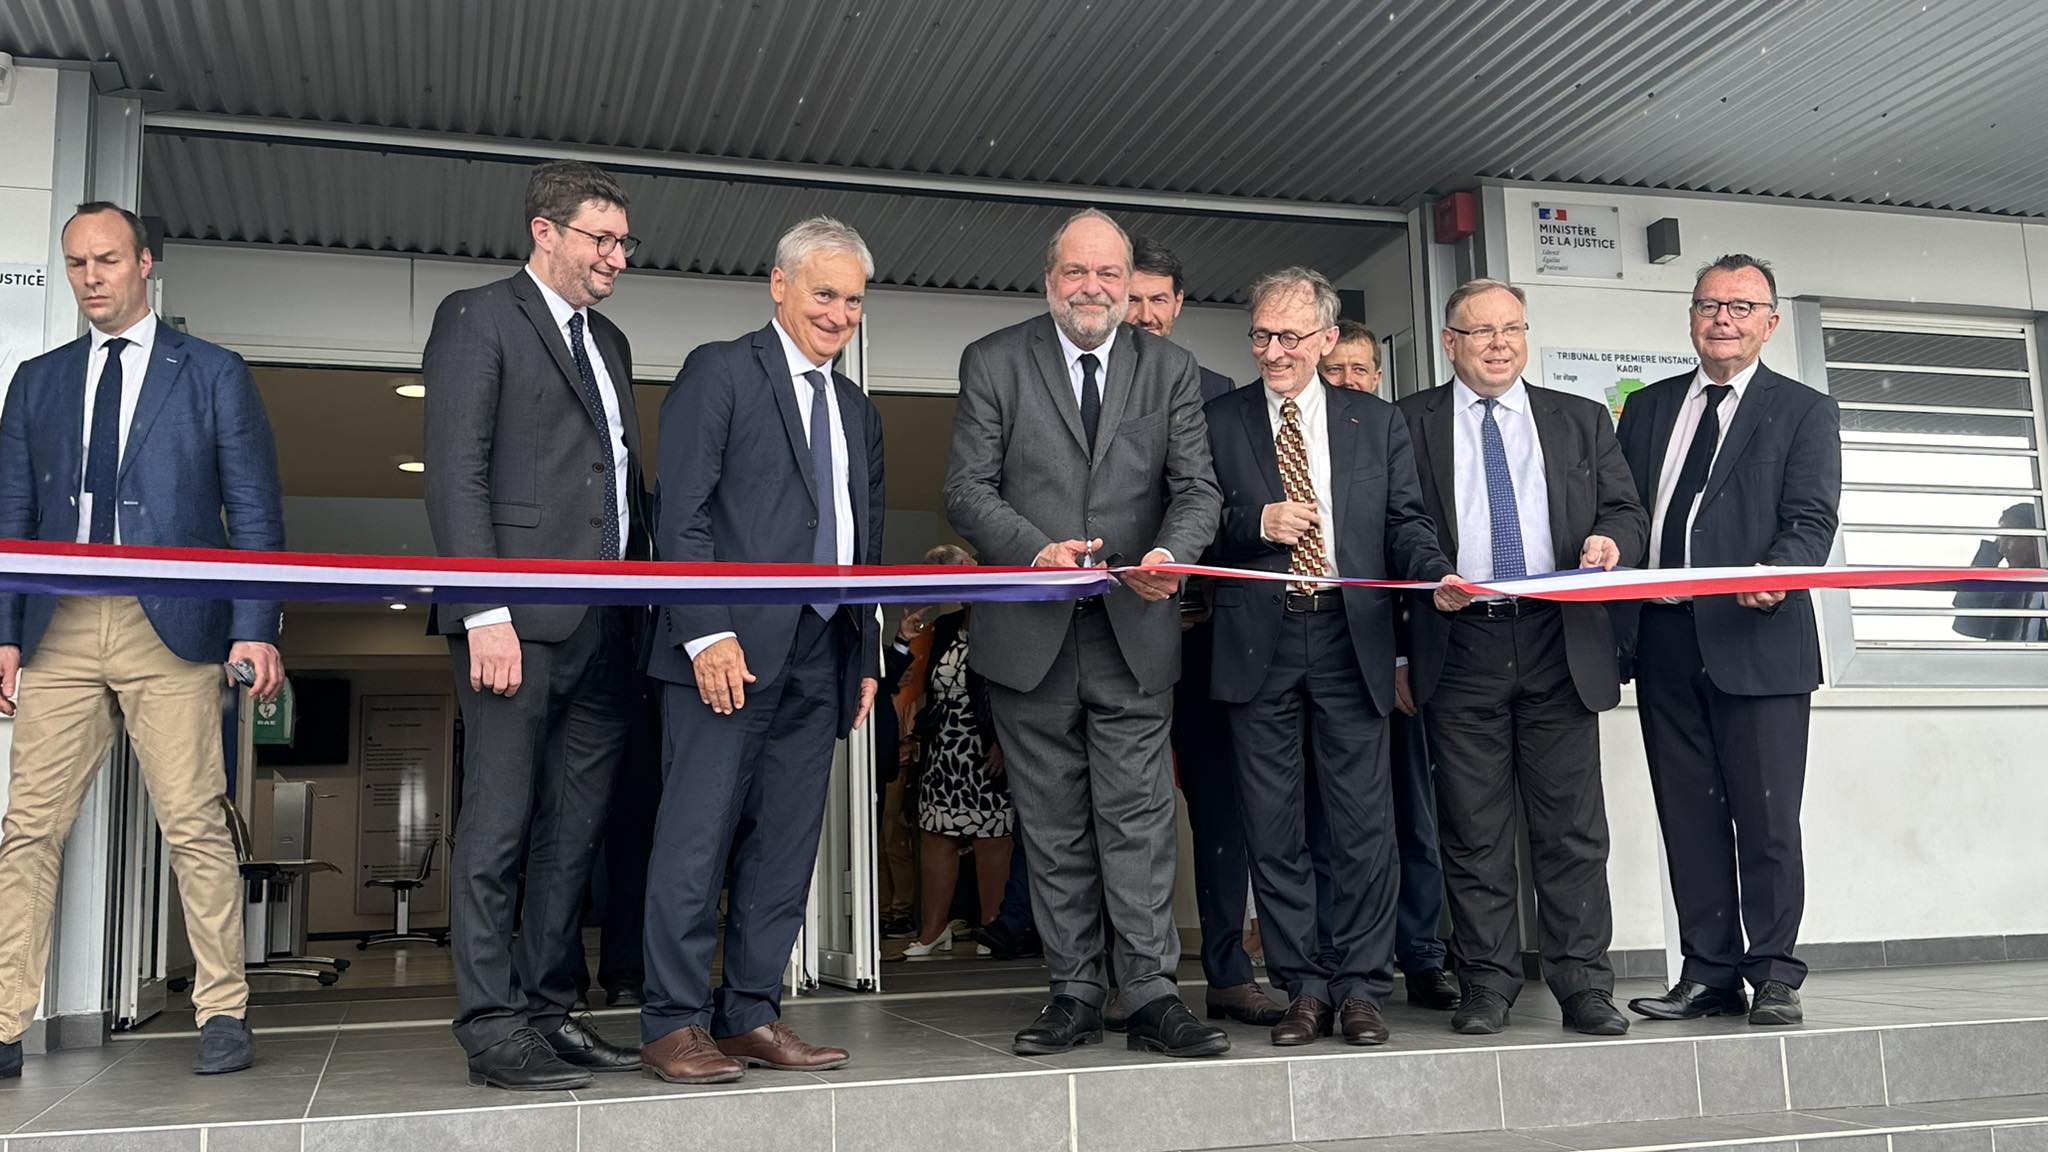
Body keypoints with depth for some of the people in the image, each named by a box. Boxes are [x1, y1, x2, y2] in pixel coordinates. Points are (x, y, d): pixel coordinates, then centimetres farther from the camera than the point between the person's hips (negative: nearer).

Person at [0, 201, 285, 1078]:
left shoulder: (214, 374, 8)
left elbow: (254, 511, 3)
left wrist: (255, 630, -7)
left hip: (171, 629, -3)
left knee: (195, 826, -5)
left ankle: (222, 1014, 2)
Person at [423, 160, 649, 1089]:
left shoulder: (609, 341, 23)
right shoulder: (478, 318, 0)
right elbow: (455, 473, -9)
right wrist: (485, 611, -18)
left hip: (607, 625, 7)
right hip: (520, 619, -7)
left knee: (574, 832, 9)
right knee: (500, 827, -3)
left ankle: (550, 1012, 17)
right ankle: (494, 1030, 3)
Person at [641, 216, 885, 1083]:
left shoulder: (857, 410, 22)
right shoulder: (720, 371, 1)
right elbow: (682, 512, -8)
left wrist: (867, 655, 15)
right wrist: (707, 631, -16)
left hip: (822, 658, 7)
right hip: (733, 649, -7)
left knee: (785, 848, 7)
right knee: (697, 840, -5)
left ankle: (752, 1016, 14)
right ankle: (674, 1024, 3)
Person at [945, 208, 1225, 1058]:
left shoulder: (1170, 369, 9)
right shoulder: (993, 362, 4)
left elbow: (1196, 487, 2)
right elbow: (968, 489, -2)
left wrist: (1171, 552, -20)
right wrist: (1036, 551, -19)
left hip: (1134, 629, 0)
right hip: (1031, 632, 0)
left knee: (1138, 818, -3)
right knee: (1053, 827, 8)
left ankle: (1152, 996, 3)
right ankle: (1075, 995, 17)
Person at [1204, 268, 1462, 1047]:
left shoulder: (1378, 424, 12)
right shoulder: (1217, 424, 8)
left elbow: (1405, 523, 7)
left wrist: (1438, 573, -12)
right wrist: (1256, 524, -12)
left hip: (1352, 639, 0)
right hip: (1258, 642, 0)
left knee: (1365, 824, 0)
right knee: (1273, 829, 4)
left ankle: (1361, 989, 11)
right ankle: (1303, 989, 15)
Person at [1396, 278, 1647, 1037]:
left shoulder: (1582, 421, 15)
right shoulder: (1408, 424, 9)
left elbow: (1626, 510, 14)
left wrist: (1611, 539, -10)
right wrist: (1396, 651, -5)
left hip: (1560, 643, 1)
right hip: (1459, 647, -1)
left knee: (1572, 826, 1)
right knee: (1473, 831, 3)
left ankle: (1583, 985, 8)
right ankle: (1487, 983, 11)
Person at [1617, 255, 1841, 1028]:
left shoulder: (1804, 412, 5)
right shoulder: (1647, 407, 17)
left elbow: (1811, 521, -7)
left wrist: (1773, 577, -26)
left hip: (1757, 641, -4)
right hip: (1664, 642, 4)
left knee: (1767, 818, -1)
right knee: (1688, 817, 8)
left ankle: (1775, 976, 11)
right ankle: (1710, 975, 17)